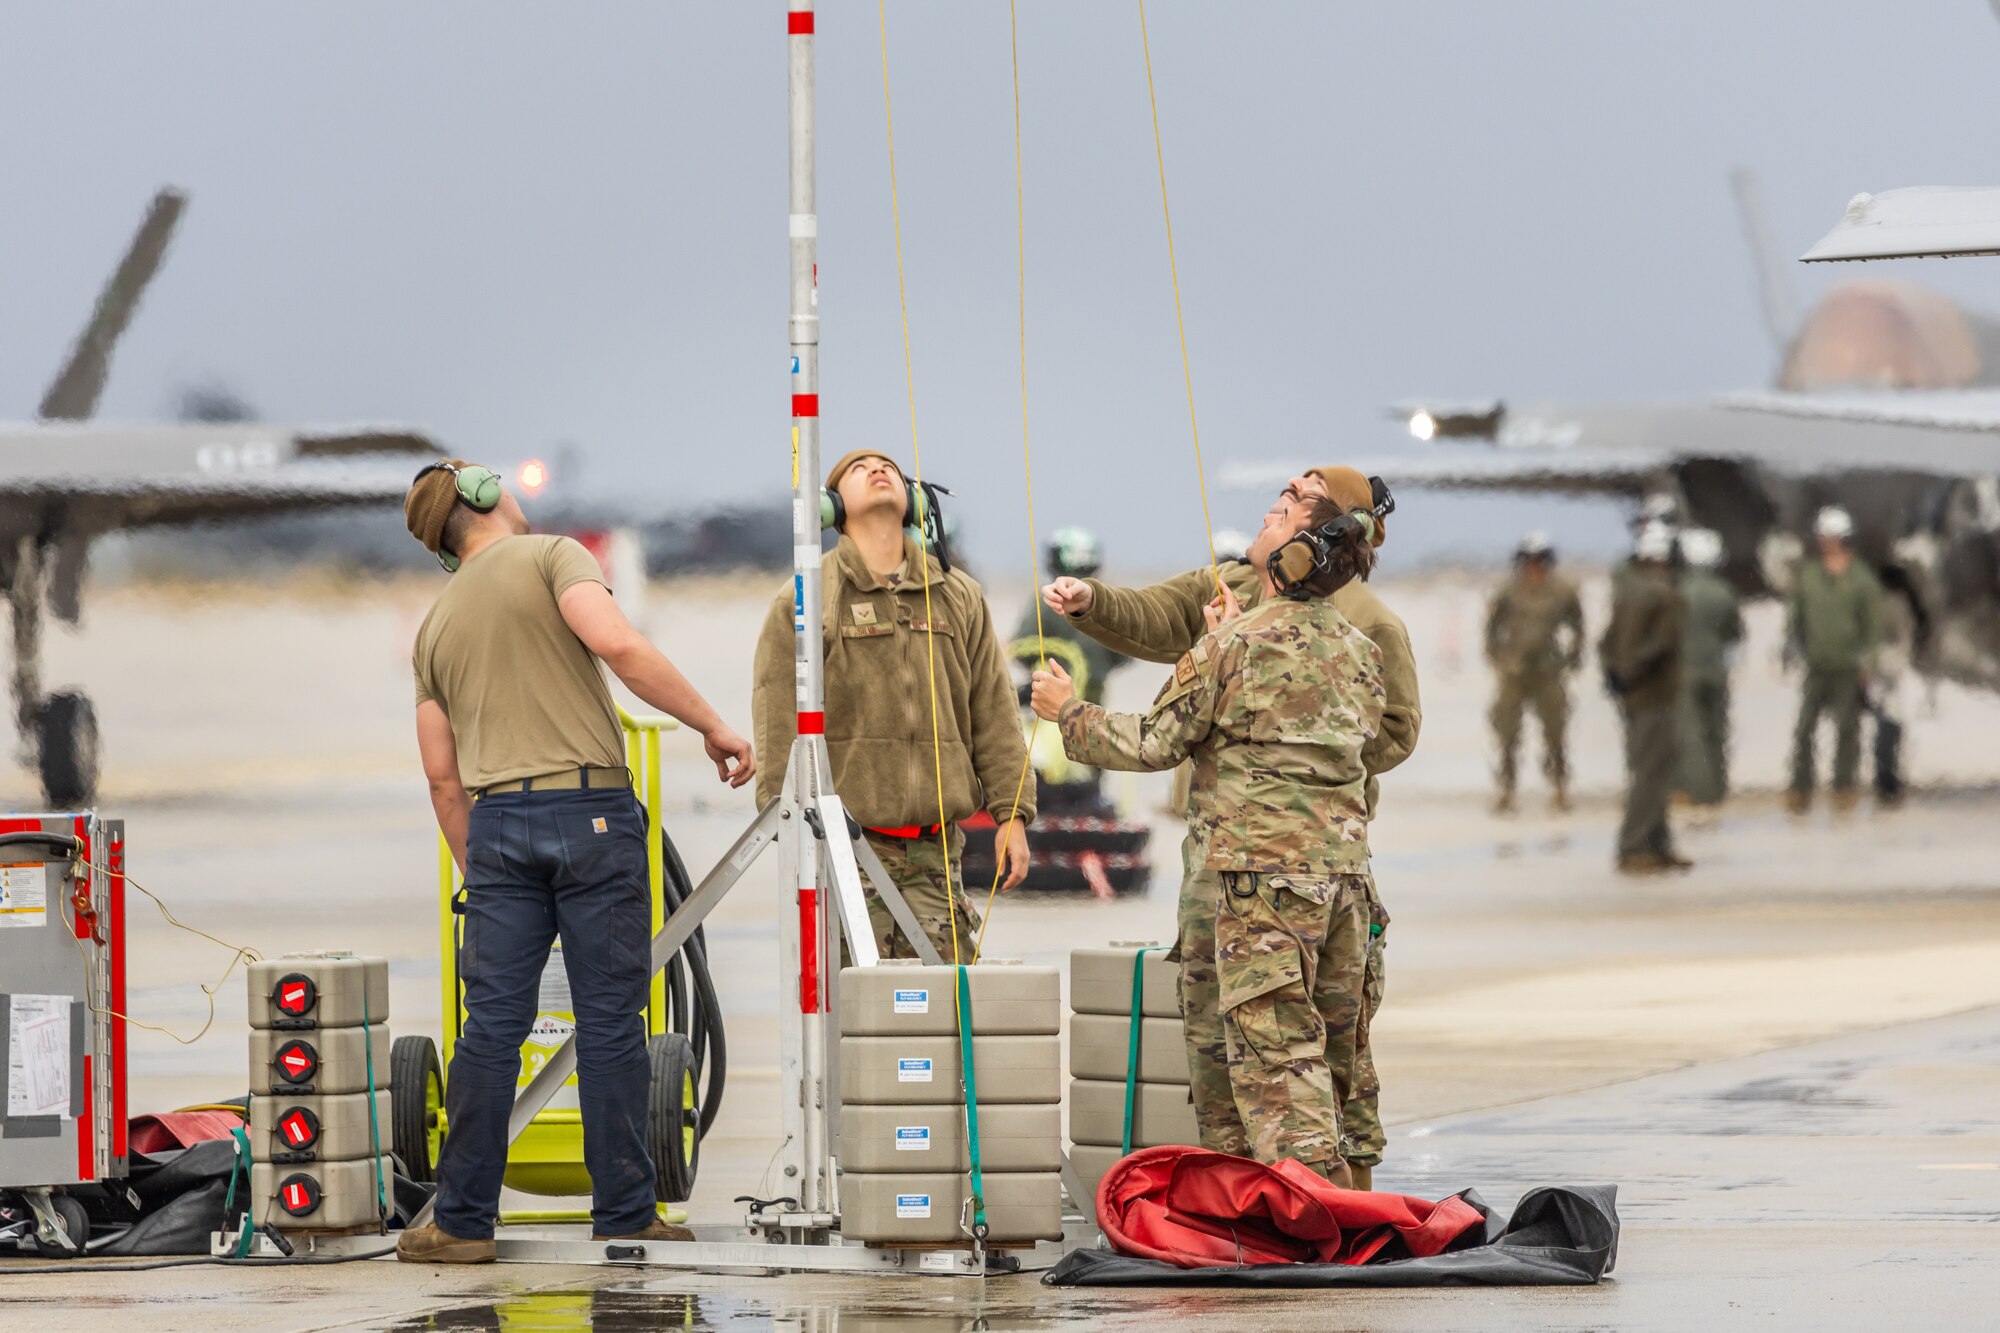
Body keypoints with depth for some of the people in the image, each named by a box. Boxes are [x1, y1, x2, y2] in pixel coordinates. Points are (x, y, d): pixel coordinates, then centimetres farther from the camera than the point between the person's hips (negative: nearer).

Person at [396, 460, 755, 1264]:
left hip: (497, 821, 5)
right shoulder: (552, 557, 1)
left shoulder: (436, 625, 18)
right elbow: (617, 644, -17)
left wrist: (474, 873, 24)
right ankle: (624, 1218, 3)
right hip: (589, 806, -5)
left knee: (492, 1024, 5)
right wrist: (711, 726, -12)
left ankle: (462, 1222, 2)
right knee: (609, 1022, 0)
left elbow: (442, 775, 17)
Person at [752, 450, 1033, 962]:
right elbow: (778, 732, -2)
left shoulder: (961, 598, 15)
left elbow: (994, 714, 16)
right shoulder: (804, 603, 2)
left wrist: (1011, 815, 8)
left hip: (934, 850, 4)